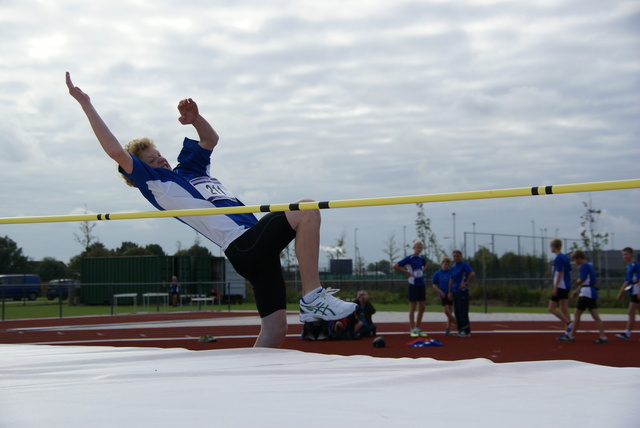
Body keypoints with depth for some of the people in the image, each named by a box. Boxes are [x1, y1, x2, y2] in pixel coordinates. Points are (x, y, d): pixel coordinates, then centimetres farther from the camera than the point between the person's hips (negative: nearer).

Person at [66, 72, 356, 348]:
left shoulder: (188, 169, 26)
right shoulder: (156, 184, 4)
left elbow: (211, 138, 38)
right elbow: (116, 152, -4)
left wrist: (195, 119, 16)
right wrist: (85, 104, -3)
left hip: (257, 246, 8)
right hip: (242, 246, -8)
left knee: (275, 328, 0)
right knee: (307, 210, -23)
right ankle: (313, 297, -27)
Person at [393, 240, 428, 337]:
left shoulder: (421, 258, 8)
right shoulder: (409, 258, -10)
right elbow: (395, 266, -16)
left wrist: (422, 270, 12)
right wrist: (406, 272, -13)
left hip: (421, 285, 6)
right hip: (413, 285, -6)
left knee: (422, 308, 7)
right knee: (413, 307, -1)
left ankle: (417, 329, 16)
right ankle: (412, 330, 5)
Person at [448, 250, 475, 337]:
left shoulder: (464, 265, -7)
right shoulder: (453, 267, 16)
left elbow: (472, 274, -20)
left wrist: (466, 284, -17)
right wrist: (450, 292, 16)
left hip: (462, 291, -8)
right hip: (455, 292, 8)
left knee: (463, 312, -9)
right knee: (457, 312, 9)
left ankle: (466, 331, -6)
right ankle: (460, 330, 15)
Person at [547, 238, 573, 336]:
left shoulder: (558, 258, -13)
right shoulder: (566, 257, 14)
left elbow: (559, 273, -19)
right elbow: (569, 272, 18)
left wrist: (555, 288, -20)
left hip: (560, 286, -9)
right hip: (566, 287, 9)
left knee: (552, 308, -4)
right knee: (564, 309, 7)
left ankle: (569, 324, -12)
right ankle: (567, 331, 4)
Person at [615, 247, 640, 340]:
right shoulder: (629, 267, 16)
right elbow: (627, 282, 23)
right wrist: (621, 293, 24)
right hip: (631, 293, 9)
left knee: (631, 312, -8)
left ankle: (628, 332, -4)